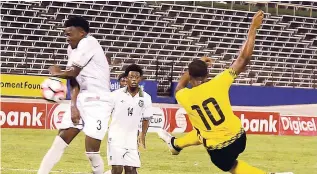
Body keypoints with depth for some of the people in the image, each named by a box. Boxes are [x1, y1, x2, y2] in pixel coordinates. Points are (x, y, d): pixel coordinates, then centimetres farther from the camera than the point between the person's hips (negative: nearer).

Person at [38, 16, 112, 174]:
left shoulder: (88, 43, -13)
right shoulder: (72, 49, 13)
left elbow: (73, 73, -13)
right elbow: (74, 81, 9)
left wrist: (56, 73, 8)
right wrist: (73, 106, -5)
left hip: (98, 101, -8)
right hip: (81, 99, 8)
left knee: (92, 152, -12)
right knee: (59, 142, 3)